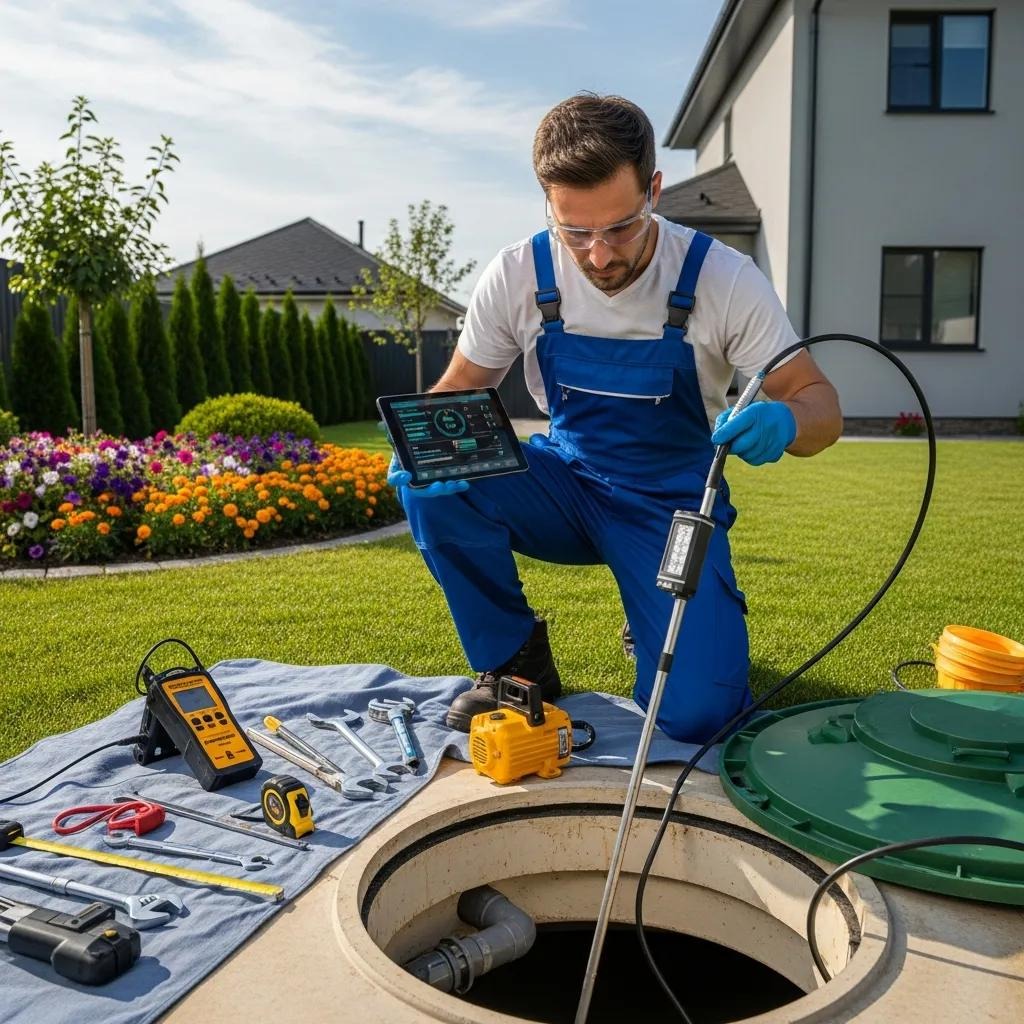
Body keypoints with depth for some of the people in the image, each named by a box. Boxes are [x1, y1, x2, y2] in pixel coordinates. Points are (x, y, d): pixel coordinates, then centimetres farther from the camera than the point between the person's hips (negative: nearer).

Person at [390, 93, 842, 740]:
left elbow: (821, 405, -13)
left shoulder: (724, 280, -17)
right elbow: (456, 393, -1)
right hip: (566, 487, 2)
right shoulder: (517, 275, -12)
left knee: (697, 716, -20)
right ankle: (516, 661, -4)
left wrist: (786, 423, -39)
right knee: (429, 481, -27)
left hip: (673, 503, -1)